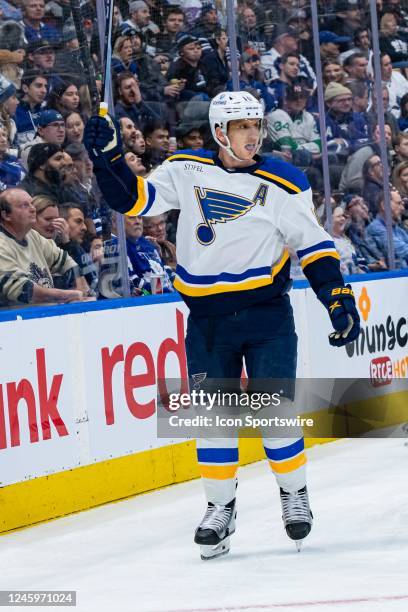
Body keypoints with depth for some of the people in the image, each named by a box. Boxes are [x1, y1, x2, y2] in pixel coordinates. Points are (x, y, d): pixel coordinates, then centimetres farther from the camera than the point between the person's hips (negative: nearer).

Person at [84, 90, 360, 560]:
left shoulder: (283, 183, -4)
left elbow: (313, 244, -1)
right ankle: (220, 507, 14)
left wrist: (339, 300, -8)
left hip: (267, 314, -2)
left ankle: (294, 495, 15)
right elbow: (134, 200, 3)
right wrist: (109, 159, -12)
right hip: (207, 318, 2)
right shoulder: (187, 171, 1)